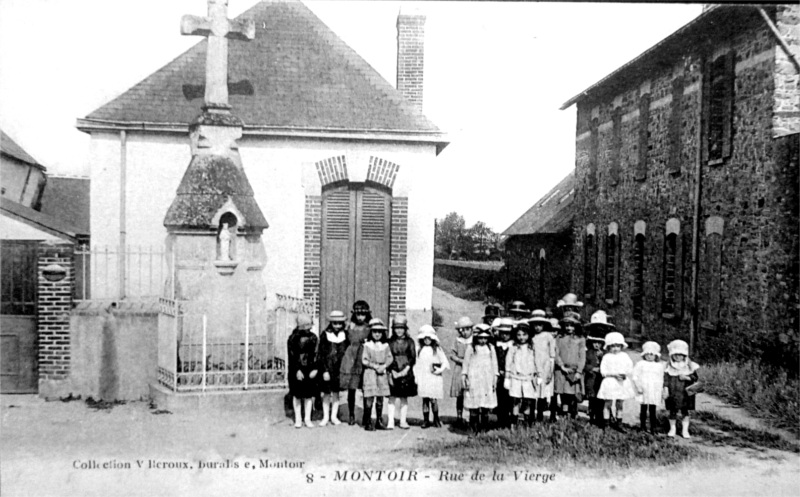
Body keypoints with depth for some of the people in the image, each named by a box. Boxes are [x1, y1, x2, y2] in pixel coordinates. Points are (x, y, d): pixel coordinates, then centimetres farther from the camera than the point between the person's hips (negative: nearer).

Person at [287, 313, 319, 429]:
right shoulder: (293, 338, -7)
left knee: (309, 394, 6)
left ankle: (308, 419, 15)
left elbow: (316, 355, 4)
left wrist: (315, 369, -6)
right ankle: (298, 419, 16)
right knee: (297, 395, 6)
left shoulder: (313, 337, 4)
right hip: (297, 370, -3)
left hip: (310, 370, 3)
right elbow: (292, 356, -9)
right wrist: (297, 370, -14)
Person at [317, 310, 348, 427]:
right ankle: (325, 417, 14)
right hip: (327, 368, -2)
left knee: (336, 392, 8)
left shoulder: (345, 335, 3)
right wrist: (325, 371, -10)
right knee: (326, 393, 4)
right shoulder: (325, 335, -4)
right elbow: (322, 354, -4)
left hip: (340, 368, 2)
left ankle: (334, 416, 19)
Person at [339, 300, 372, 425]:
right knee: (351, 389, 4)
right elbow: (346, 343, 12)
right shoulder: (350, 326, 7)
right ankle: (351, 415, 17)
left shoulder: (370, 328, 4)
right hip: (350, 361, 1)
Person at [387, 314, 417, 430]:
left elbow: (413, 358, 2)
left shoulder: (409, 341, 4)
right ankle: (391, 421, 2)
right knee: (392, 398, -2)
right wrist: (392, 371, -9)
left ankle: (403, 421, 15)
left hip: (406, 373, 1)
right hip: (393, 373, 0)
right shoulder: (390, 342, 3)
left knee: (404, 398, 7)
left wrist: (406, 369, -10)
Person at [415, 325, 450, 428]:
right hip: (423, 379, 2)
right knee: (425, 400, 4)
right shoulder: (420, 350, 9)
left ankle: (436, 419, 16)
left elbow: (445, 362, 0)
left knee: (433, 400, -2)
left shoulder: (437, 349, 2)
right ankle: (426, 420, 12)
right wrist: (416, 378, 3)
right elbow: (416, 365, 10)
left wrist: (439, 370, -14)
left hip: (434, 378, -2)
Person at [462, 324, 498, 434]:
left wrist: (495, 379, 9)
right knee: (474, 406, -3)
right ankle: (474, 428, 3)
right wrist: (465, 378, 2)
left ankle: (484, 428, 11)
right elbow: (466, 363, 4)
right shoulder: (471, 348, 0)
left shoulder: (490, 348, 7)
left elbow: (494, 363, 11)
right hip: (474, 379, -2)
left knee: (486, 406, 3)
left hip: (487, 379, 2)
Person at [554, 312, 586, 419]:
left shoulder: (580, 339, 7)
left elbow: (582, 357, 1)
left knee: (573, 398, -4)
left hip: (575, 372, -1)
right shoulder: (559, 339, 11)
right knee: (563, 397, 1)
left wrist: (579, 372, -8)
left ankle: (573, 418, 2)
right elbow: (556, 354, 5)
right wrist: (562, 367, -9)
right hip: (562, 371, 1)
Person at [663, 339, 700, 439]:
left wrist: (687, 377, -16)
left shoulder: (689, 366, 2)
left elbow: (695, 377, 2)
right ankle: (672, 429, 19)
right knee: (673, 411, 5)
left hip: (685, 393, 0)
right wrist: (665, 389, -8)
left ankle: (685, 430, 15)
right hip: (672, 393, 0)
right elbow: (666, 378, -1)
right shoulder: (669, 367, 1)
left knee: (685, 411, 5)